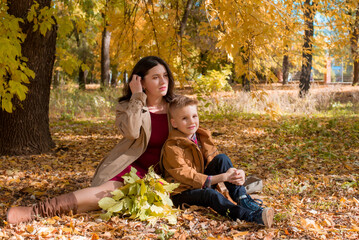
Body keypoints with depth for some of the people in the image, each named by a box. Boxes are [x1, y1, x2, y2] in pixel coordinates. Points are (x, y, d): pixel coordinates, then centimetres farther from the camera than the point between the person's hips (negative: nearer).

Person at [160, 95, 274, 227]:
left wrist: (237, 174, -21)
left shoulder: (202, 137, 5)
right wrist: (222, 177, -30)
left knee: (222, 158, -15)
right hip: (182, 193, -6)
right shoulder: (171, 147, -17)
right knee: (212, 194, -37)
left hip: (203, 184, 6)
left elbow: (215, 162, 2)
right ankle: (252, 216, -52)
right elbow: (186, 176, -24)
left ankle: (243, 199, -22)